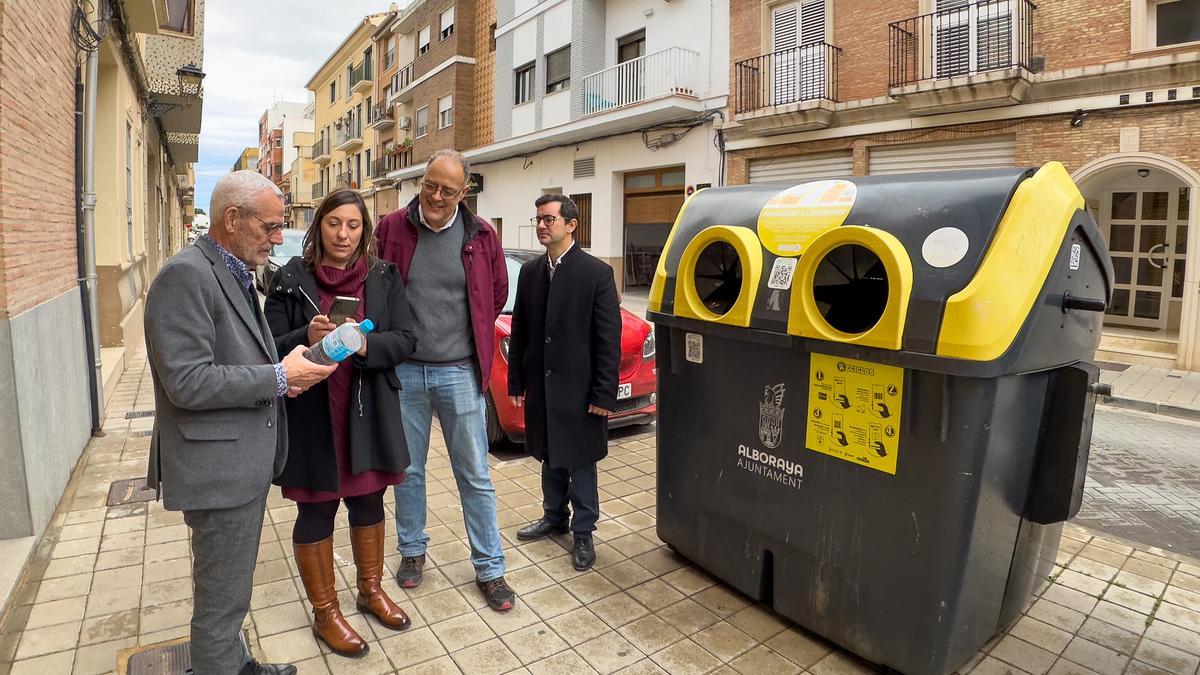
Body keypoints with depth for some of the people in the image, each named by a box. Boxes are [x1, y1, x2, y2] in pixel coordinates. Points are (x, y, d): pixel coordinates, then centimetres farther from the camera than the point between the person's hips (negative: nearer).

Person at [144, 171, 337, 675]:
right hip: (218, 468, -10)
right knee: (221, 600, 7)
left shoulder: (235, 273, 11)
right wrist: (278, 378, -20)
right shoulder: (185, 276, -19)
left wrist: (280, 373, 2)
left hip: (245, 461, 10)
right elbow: (187, 383, -25)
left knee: (229, 591, 25)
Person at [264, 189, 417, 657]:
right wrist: (306, 337, -24)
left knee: (368, 501, 16)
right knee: (316, 512, 9)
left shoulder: (383, 277, 2)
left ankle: (371, 589, 38)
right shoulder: (291, 279, -3)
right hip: (310, 412, -2)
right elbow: (271, 347, -4)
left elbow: (405, 340, -4)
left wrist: (366, 344, -23)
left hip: (368, 409, 2)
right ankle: (325, 613, 29)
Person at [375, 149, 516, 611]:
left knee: (475, 476, 6)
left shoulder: (481, 235, -2)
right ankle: (412, 550, 37)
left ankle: (490, 568, 20)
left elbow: (497, 293, 10)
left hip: (459, 372, -1)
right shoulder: (393, 227, -2)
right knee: (408, 470, 15)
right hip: (404, 370, 1)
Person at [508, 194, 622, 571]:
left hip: (578, 387, -5)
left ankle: (583, 533, 23)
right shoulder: (530, 272, 7)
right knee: (550, 457, 18)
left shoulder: (597, 273, -10)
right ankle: (554, 518, 37)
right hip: (540, 385, 5)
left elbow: (609, 339, -12)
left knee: (580, 462, 7)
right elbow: (519, 331, 10)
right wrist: (515, 383, 8)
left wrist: (604, 394, -14)